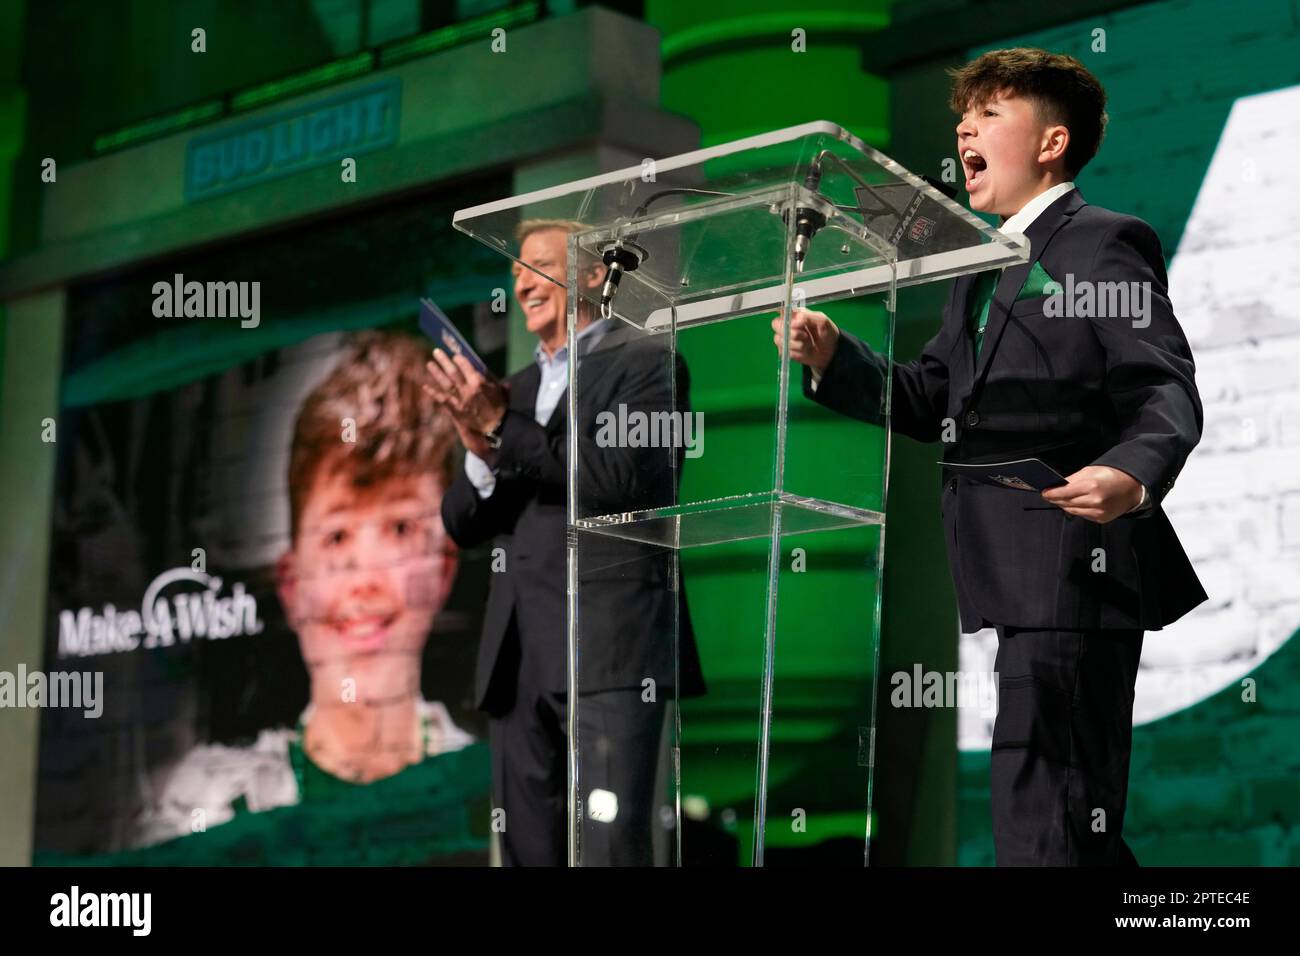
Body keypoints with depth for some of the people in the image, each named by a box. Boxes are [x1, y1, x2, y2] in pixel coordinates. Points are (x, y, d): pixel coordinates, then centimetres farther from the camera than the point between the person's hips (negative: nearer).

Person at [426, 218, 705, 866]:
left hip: (610, 645, -7)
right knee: (528, 850, 7)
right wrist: (482, 454, -4)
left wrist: (502, 428, -11)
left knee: (611, 845, -15)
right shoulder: (512, 389, 21)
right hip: (519, 655, 7)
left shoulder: (645, 363, 3)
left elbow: (622, 478, -12)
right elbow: (463, 525, 17)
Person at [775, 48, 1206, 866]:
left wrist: (1133, 473, -35)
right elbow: (933, 401, 19)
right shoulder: (987, 262, 23)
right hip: (1020, 580, 9)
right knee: (1080, 819, 16)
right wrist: (834, 359, 3)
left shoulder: (1104, 242, -5)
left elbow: (1168, 391, -14)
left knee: (1041, 823, -12)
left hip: (1074, 573, -9)